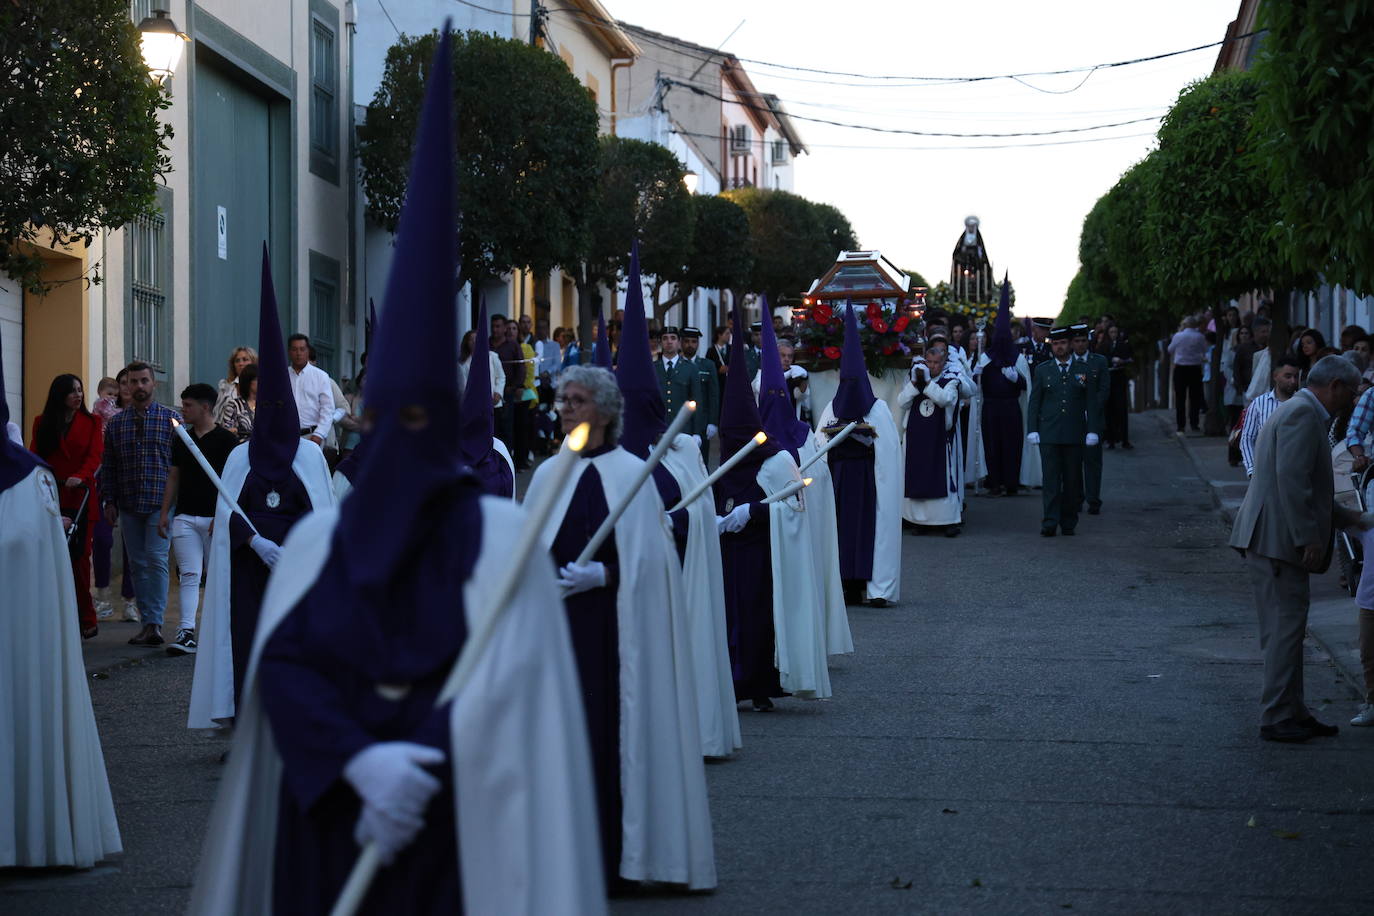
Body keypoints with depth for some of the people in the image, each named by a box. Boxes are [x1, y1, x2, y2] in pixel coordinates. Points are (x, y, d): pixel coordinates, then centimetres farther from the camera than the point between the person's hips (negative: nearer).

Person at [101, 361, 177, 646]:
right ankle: (147, 621, 13)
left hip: (161, 502, -4)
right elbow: (108, 465, 11)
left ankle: (155, 623, -14)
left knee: (157, 559, -13)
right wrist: (109, 501, 4)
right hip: (128, 504, 4)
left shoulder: (170, 419, 2)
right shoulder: (116, 423, 9)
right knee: (138, 564, 7)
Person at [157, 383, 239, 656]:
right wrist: (164, 512, 10)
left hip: (215, 518, -4)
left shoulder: (226, 440, -5)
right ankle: (186, 632, -13)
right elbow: (174, 477, 17)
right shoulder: (182, 439, 13)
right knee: (189, 575, -5)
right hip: (185, 518, 4)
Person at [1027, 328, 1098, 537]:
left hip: (1074, 435, 1)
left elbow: (1091, 403, 7)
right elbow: (1034, 402, 8)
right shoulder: (1042, 370, 9)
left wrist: (1092, 431, -2)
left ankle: (1069, 523, 12)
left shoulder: (1083, 370, 8)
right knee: (1051, 480, -6)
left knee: (1072, 480, 4)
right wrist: (1032, 430, -1)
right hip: (1049, 434, -1)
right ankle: (1050, 523, -8)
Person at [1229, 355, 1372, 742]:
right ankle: (1277, 718, -3)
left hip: (1268, 540, 11)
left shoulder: (1296, 411, 22)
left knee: (1287, 631, 15)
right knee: (1286, 628, -7)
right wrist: (1309, 537, -22)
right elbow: (1292, 478, -22)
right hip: (1278, 540, -11)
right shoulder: (1303, 414, -12)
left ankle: (1292, 713, 21)